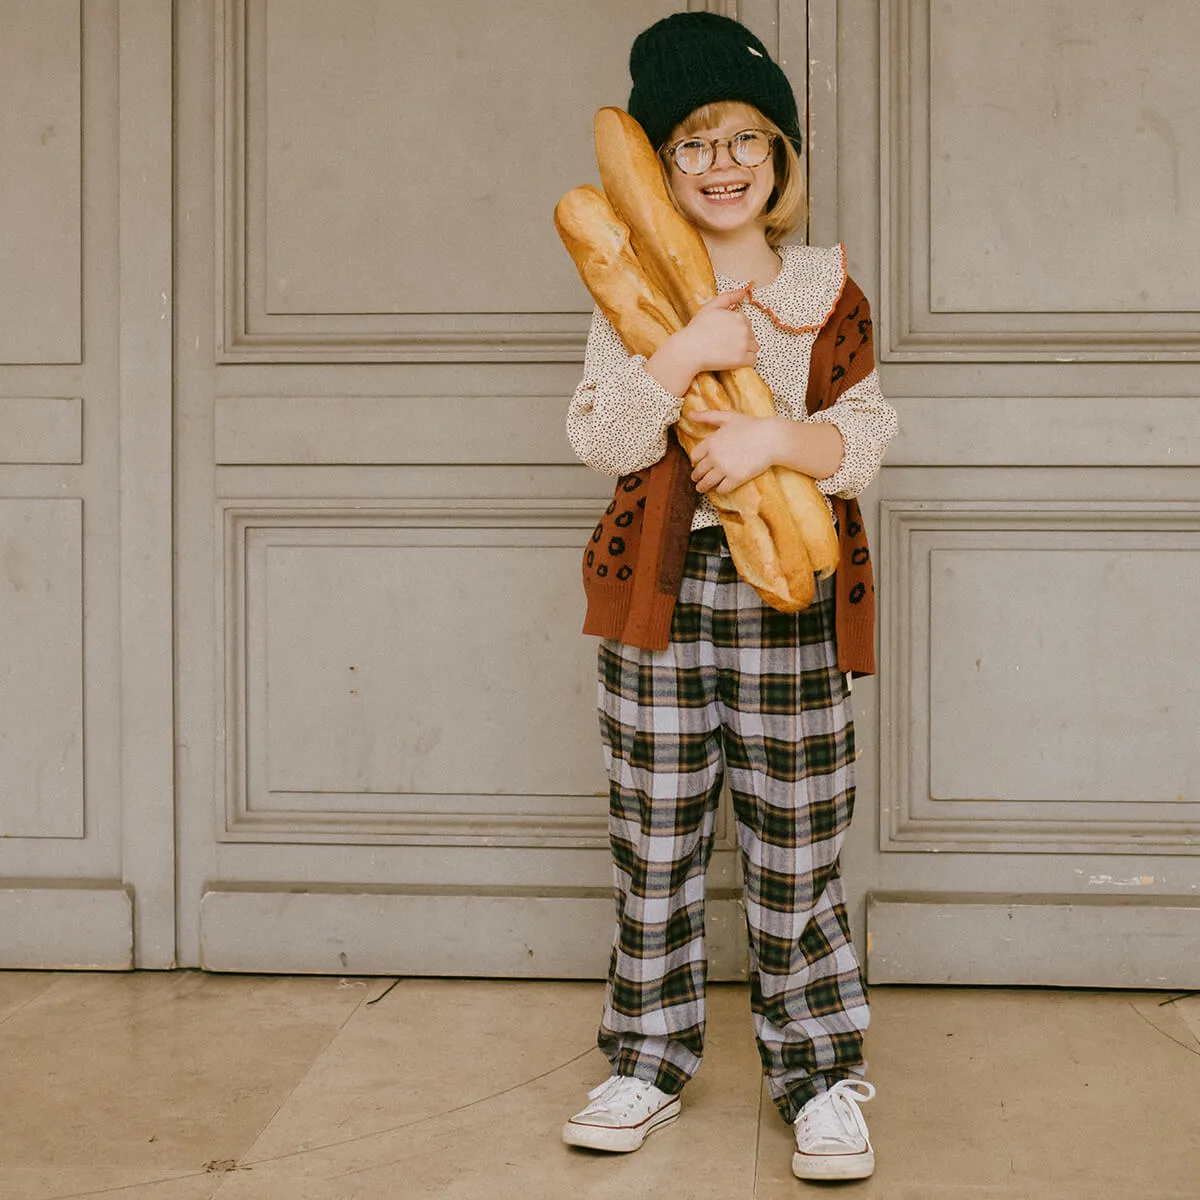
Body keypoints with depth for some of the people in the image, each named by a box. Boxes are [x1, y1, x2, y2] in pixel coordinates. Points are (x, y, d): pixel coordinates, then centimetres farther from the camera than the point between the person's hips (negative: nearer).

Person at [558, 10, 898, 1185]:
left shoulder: (826, 287, 7)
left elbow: (865, 434, 0)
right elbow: (600, 439, -5)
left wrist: (777, 436, -19)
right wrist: (684, 353, -18)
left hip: (786, 599, -1)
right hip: (658, 595, 1)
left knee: (795, 853, 3)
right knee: (653, 844, 8)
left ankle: (821, 1080, 16)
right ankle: (648, 1063, 23)